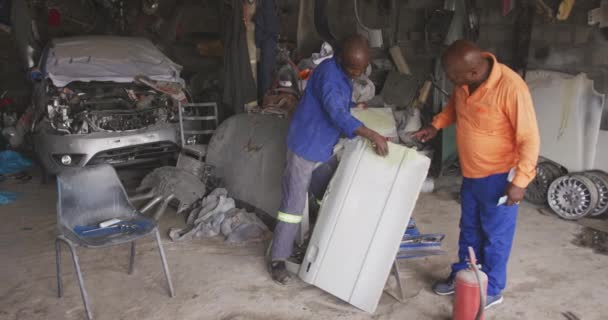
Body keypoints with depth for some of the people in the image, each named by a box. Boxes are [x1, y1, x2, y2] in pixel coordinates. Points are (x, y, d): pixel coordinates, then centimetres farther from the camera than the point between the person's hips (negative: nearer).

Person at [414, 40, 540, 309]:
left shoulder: (511, 87, -29)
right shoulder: (464, 81, -8)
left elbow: (530, 139, -23)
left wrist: (519, 181, -23)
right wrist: (436, 125, 0)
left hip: (499, 176, -7)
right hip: (471, 172, 7)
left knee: (495, 235, 9)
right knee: (469, 229, 21)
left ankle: (491, 290, 27)